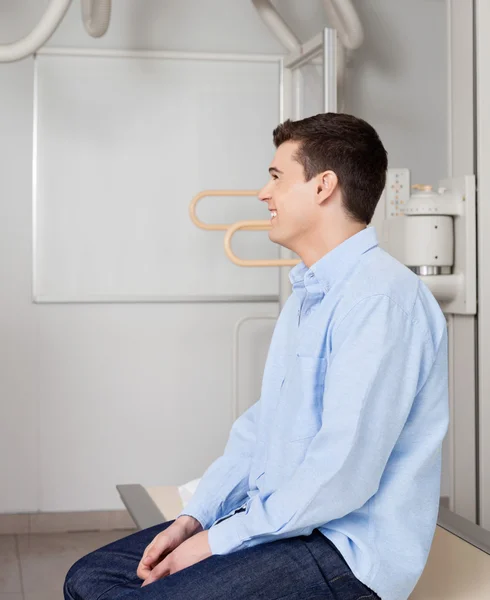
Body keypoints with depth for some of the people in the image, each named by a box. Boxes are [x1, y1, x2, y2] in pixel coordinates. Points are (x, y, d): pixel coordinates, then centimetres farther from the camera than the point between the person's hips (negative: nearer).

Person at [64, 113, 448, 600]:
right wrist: (194, 518, 3)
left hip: (349, 554, -9)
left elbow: (344, 473, -24)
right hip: (280, 521, 9)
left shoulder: (381, 296, -19)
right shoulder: (306, 294, 16)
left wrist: (217, 541, -16)